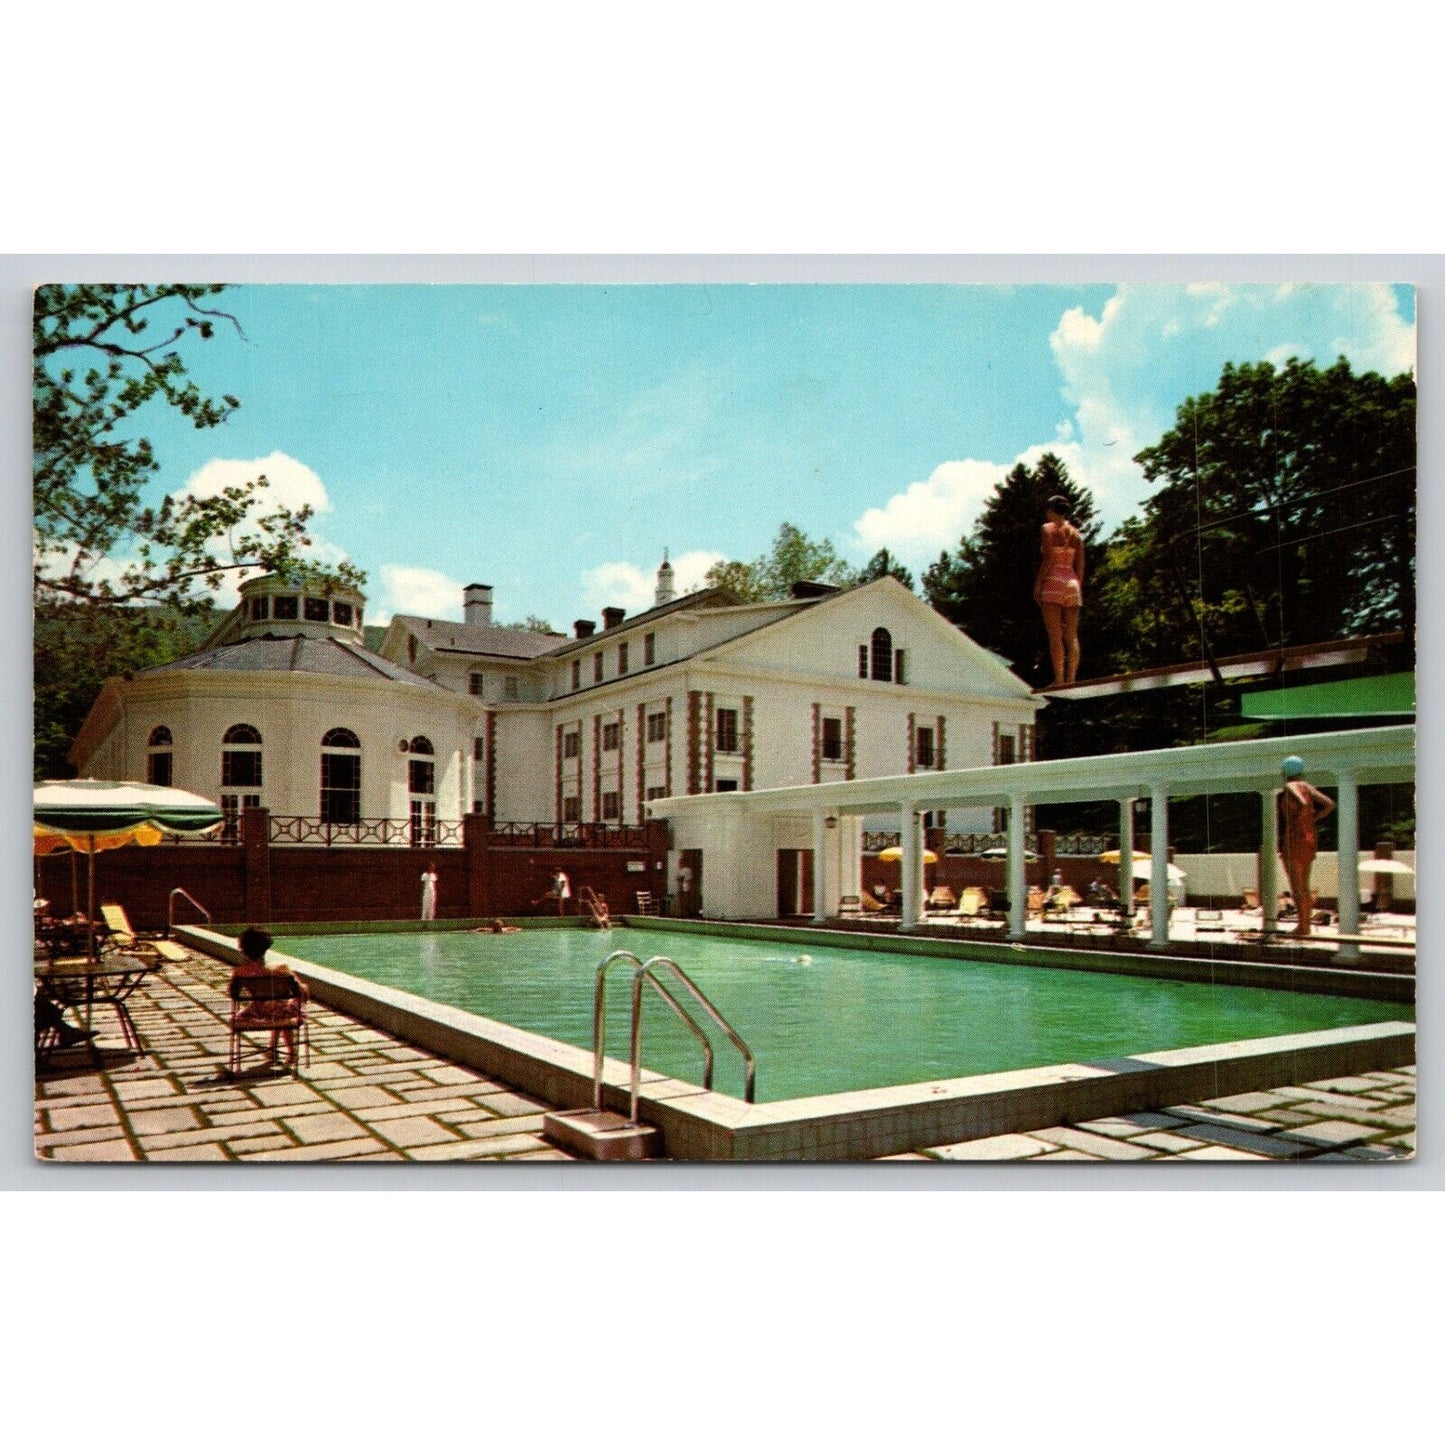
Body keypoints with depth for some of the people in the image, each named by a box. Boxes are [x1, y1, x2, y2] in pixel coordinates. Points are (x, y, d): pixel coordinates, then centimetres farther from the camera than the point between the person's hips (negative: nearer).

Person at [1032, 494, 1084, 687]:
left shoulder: (1048, 529, -2)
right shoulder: (1076, 533, 14)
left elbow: (1048, 560, -11)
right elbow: (1080, 565, 10)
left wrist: (1037, 584, -9)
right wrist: (1078, 588, 16)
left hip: (1053, 583, -5)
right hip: (1072, 583, 5)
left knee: (1055, 636, -8)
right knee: (1072, 637, 4)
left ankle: (1059, 680, -14)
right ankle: (1071, 679, -1)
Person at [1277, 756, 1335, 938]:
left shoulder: (1290, 787, -11)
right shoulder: (1307, 787, 11)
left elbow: (1303, 805, -28)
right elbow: (1329, 805, 4)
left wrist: (1293, 823, -13)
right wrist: (1311, 821, 9)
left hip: (1293, 840, -8)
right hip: (1309, 840, 8)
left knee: (1297, 886, -5)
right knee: (1303, 886, 16)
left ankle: (1303, 926, -5)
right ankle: (1306, 924, 19)